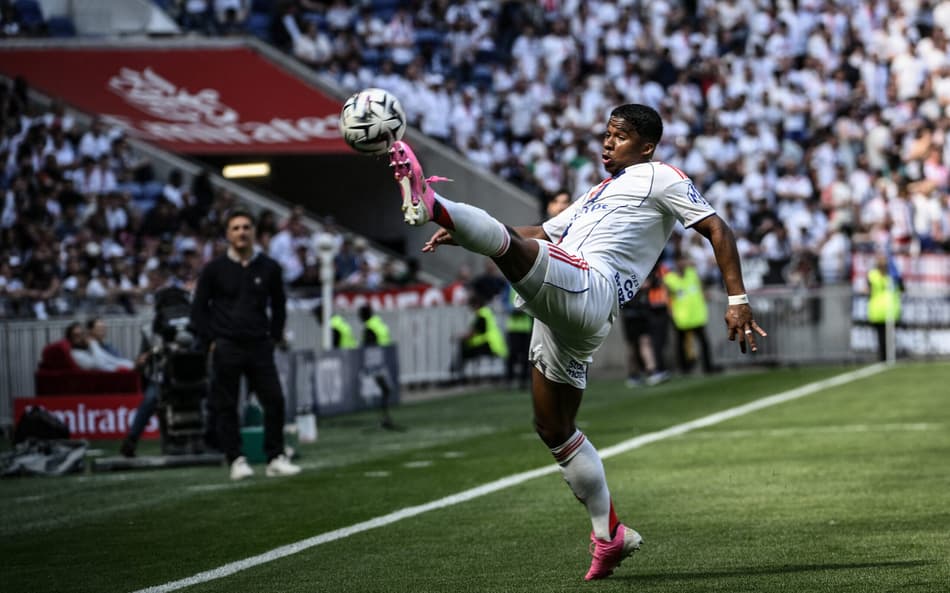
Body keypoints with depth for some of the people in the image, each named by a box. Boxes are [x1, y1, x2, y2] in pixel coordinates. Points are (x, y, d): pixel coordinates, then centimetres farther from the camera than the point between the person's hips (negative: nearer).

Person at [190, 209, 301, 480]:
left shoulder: (269, 268, 6)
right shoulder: (215, 269, 1)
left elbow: (278, 305, 17)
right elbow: (199, 308, 6)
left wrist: (275, 338, 9)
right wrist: (210, 342, 0)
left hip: (259, 346, 2)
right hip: (226, 348, -2)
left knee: (274, 400, -4)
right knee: (226, 406, -1)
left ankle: (275, 458, 3)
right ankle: (236, 459, 6)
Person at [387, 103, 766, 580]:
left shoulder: (659, 178, 10)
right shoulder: (600, 193, 35)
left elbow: (716, 230, 3)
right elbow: (543, 234, 37)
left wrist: (737, 300, -9)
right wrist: (461, 235, 27)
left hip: (587, 287, -9)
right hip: (559, 315, 9)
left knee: (508, 243, -29)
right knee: (553, 429, 11)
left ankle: (429, 204, -55)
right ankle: (609, 535, 14)